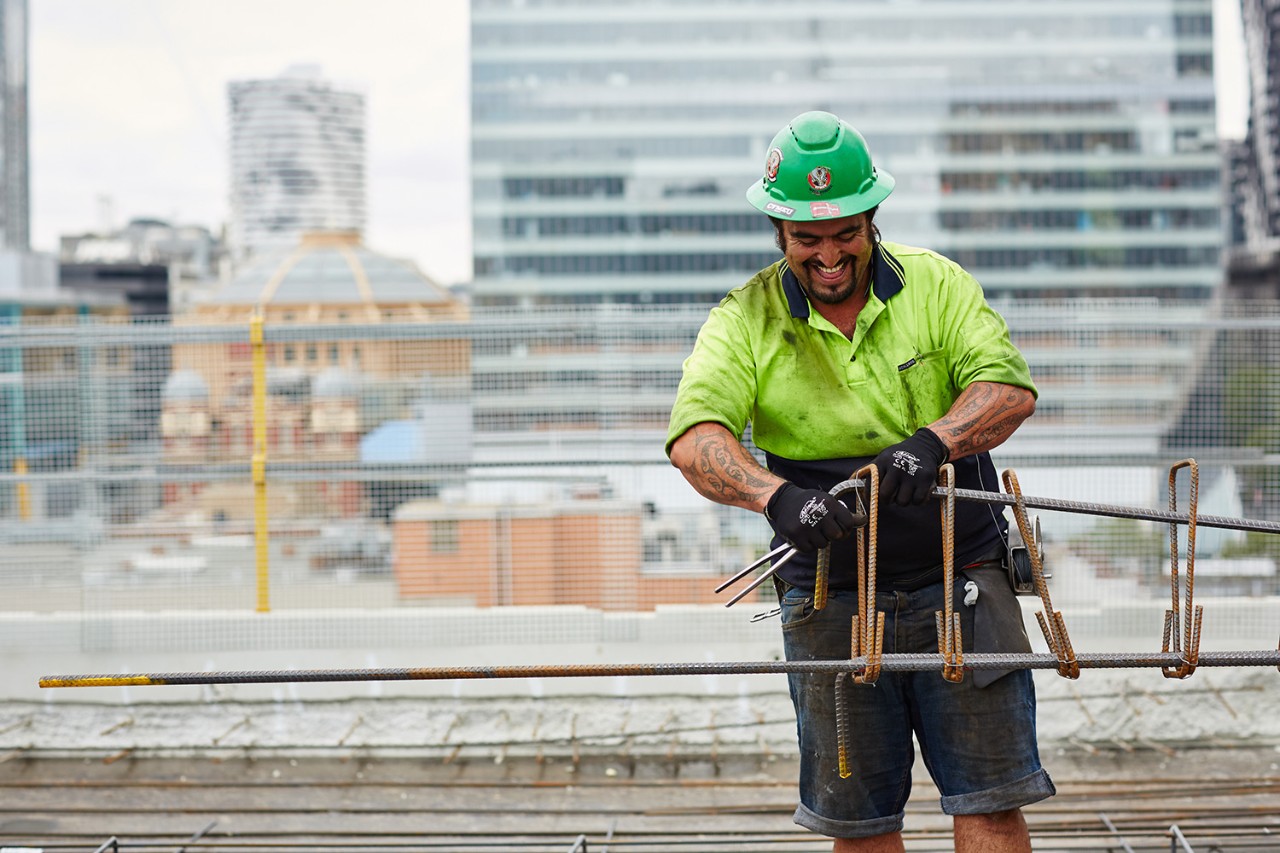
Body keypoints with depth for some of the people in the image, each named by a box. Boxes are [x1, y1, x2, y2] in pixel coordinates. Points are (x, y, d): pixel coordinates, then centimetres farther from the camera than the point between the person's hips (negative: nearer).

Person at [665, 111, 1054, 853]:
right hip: (830, 604, 1)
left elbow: (1010, 388, -13)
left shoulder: (938, 285, 0)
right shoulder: (745, 320, -2)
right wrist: (777, 496, -36)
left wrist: (932, 442, -33)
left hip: (958, 581, 0)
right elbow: (696, 437, -17)